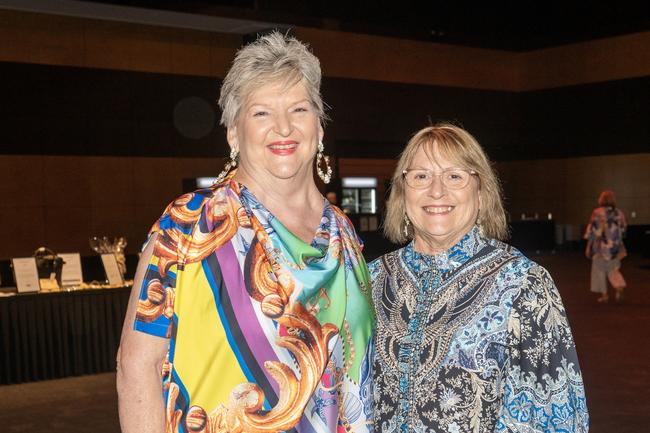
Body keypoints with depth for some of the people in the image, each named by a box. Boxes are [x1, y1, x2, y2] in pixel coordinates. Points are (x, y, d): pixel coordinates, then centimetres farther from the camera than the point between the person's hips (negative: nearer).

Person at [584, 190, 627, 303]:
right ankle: (619, 287, -10)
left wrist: (588, 247, -4)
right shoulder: (619, 213, 2)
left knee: (599, 270, 9)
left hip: (601, 246, -3)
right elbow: (623, 230, 9)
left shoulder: (597, 212, -10)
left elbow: (592, 230, -10)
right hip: (615, 247, 4)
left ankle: (603, 294, 10)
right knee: (613, 270, 15)